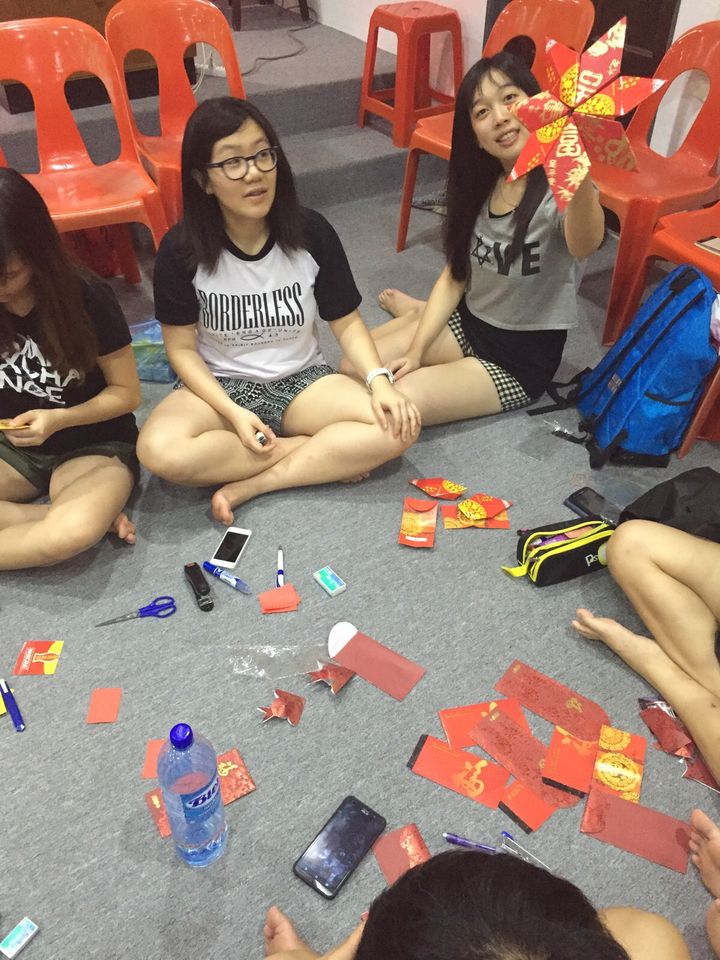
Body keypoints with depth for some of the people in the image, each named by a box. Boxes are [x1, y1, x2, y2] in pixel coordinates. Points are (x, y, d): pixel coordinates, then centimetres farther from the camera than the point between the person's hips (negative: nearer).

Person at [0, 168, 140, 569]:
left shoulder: (86, 296, -17)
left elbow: (127, 392, -10)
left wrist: (58, 419, -25)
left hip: (94, 447, -5)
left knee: (74, 532, -39)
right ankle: (91, 514, -18)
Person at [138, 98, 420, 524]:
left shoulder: (312, 232, -10)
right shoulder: (182, 250, -13)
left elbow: (346, 322, -3)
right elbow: (182, 348, -7)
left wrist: (379, 381, -21)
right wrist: (233, 413, -21)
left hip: (302, 379, 1)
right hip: (220, 386, -1)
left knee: (397, 428, -24)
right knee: (160, 451, -33)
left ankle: (248, 486, -18)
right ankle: (327, 453, -17)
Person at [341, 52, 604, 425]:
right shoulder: (480, 183, -2)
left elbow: (584, 246, -47)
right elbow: (455, 275, 2)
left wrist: (580, 176, -70)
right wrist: (416, 350, -10)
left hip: (524, 356, -5)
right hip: (469, 321, 6)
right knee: (356, 367, -5)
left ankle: (422, 314, 7)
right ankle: (422, 314, 22)